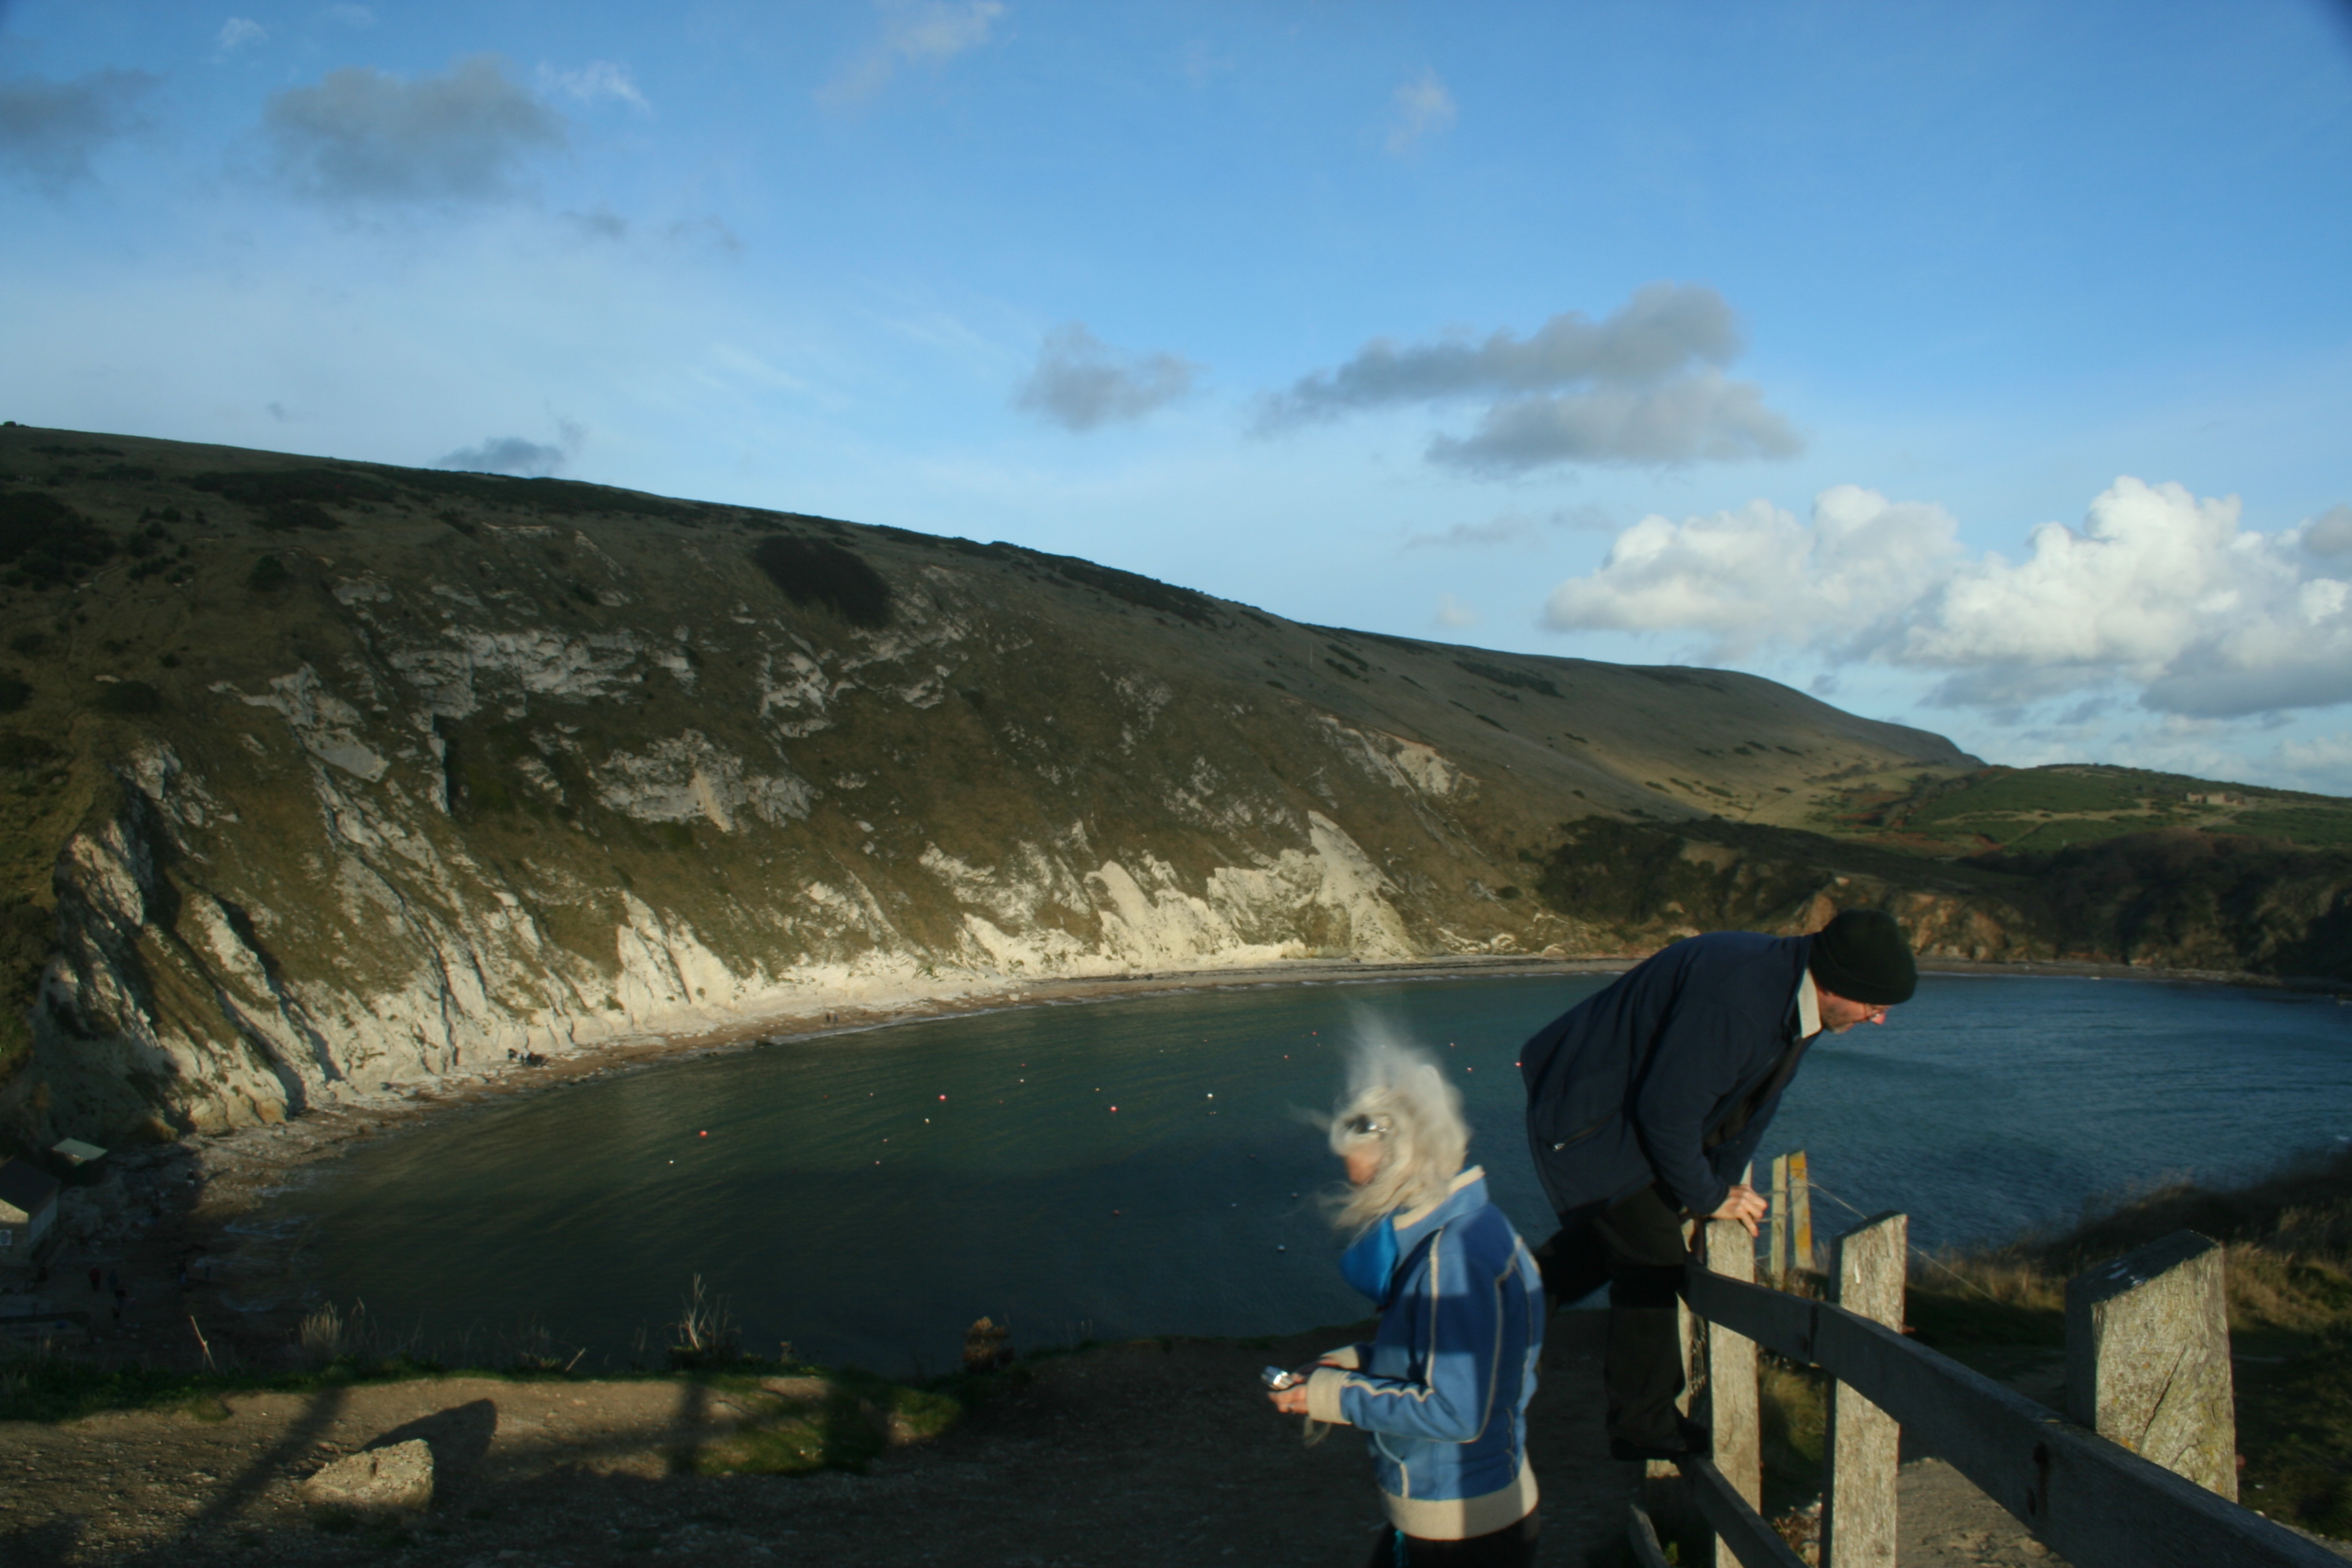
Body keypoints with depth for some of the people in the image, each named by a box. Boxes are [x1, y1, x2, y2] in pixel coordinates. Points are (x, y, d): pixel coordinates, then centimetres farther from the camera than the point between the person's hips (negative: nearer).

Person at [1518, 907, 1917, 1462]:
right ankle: (1643, 1427, 11)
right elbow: (1667, 1109, -29)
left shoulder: (1795, 995, -2)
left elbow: (1754, 1100, 12)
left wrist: (1725, 1183, 9)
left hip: (1633, 1114, 10)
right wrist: (1706, 1197, -14)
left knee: (1621, 1232, 18)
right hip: (1589, 1119, -10)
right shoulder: (1736, 998, -34)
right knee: (1653, 1261, -4)